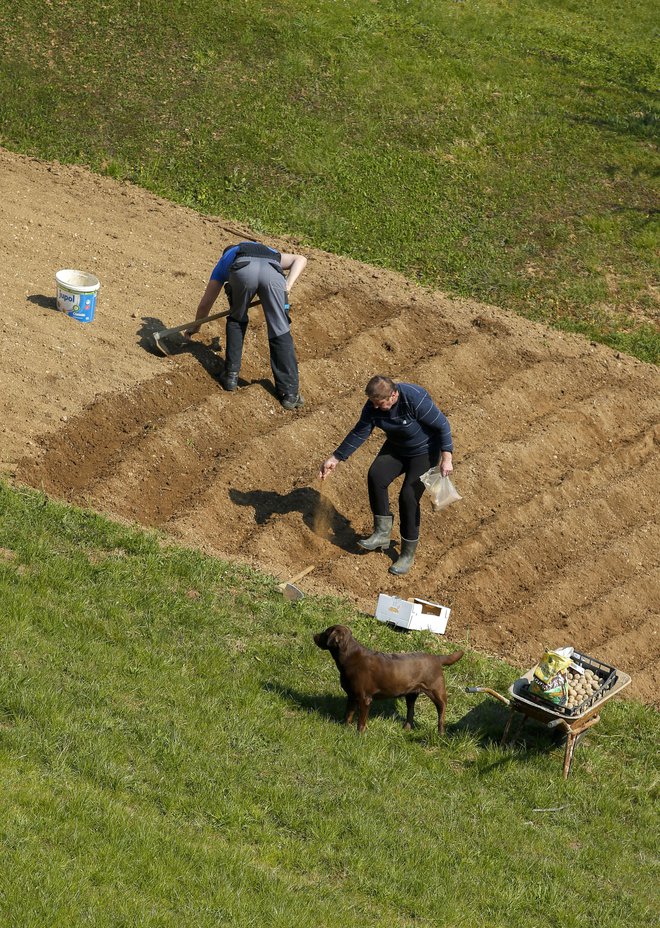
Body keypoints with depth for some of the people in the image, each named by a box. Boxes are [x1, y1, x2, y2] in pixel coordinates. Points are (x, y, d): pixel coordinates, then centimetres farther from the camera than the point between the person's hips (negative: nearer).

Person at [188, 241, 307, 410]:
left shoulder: (224, 261, 46)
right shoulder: (268, 252, 49)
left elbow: (205, 303, 51)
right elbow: (300, 259, 30)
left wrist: (195, 327, 67)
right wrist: (288, 286, 19)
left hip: (243, 271, 0)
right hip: (272, 273, 0)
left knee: (236, 320, 28)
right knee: (280, 332, 7)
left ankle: (231, 376, 28)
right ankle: (290, 392, 5)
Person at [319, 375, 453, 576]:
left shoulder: (415, 400, -33)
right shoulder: (373, 406, -16)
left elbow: (442, 425, -23)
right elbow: (359, 433, -3)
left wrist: (446, 458, -26)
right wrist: (335, 459, -3)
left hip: (424, 452, -5)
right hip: (396, 448, 5)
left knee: (409, 496, -16)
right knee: (376, 476, -21)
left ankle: (408, 554, -1)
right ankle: (382, 533, -9)